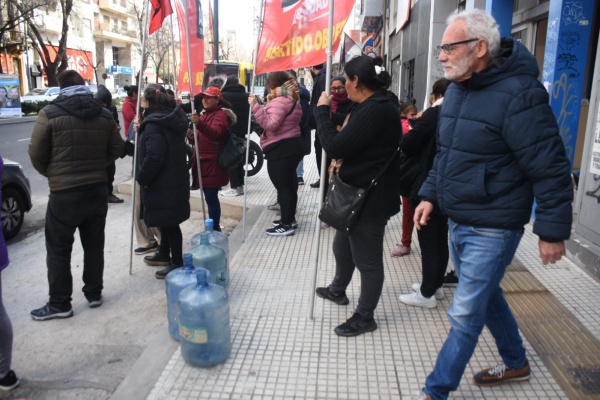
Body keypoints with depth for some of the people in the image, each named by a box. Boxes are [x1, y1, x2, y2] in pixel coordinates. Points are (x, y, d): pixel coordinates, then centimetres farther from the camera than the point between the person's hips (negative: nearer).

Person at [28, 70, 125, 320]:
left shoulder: (50, 113, -10)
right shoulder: (104, 114, 2)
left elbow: (36, 154, -6)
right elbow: (117, 150, 7)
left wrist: (51, 173, 13)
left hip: (64, 193, -4)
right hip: (97, 190, 5)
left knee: (58, 250, 8)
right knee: (94, 245, 15)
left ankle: (59, 304, 16)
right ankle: (94, 294, 25)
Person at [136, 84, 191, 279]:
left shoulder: (154, 124, -20)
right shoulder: (175, 117, 9)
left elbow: (153, 157, -27)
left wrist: (142, 177, -12)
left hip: (162, 182, -10)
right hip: (174, 178, 10)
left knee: (168, 222, -1)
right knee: (167, 219, 22)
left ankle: (177, 262, 8)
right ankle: (164, 253, 37)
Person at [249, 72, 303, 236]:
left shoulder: (279, 101, -16)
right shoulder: (292, 101, 17)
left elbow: (270, 125, -26)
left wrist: (256, 106, -28)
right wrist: (270, 103, 15)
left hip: (280, 150, -11)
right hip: (292, 146, 11)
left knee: (282, 187, -6)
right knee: (289, 184, 17)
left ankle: (286, 225, -1)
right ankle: (289, 219, 28)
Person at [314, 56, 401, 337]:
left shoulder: (375, 110, -24)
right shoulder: (372, 105, 12)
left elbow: (335, 147, -25)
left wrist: (322, 111, -15)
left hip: (371, 197, -11)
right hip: (359, 192, 11)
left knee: (367, 259, 4)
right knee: (343, 246, 26)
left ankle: (365, 318, 22)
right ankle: (337, 291, 49)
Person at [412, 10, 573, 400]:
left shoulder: (518, 95, -21)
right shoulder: (457, 89, 6)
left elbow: (551, 169, -19)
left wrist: (552, 231, -15)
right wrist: (430, 195, 11)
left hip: (491, 230, -9)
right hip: (457, 222, 9)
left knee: (465, 315, 1)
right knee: (487, 297, 23)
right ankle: (516, 363, 45)